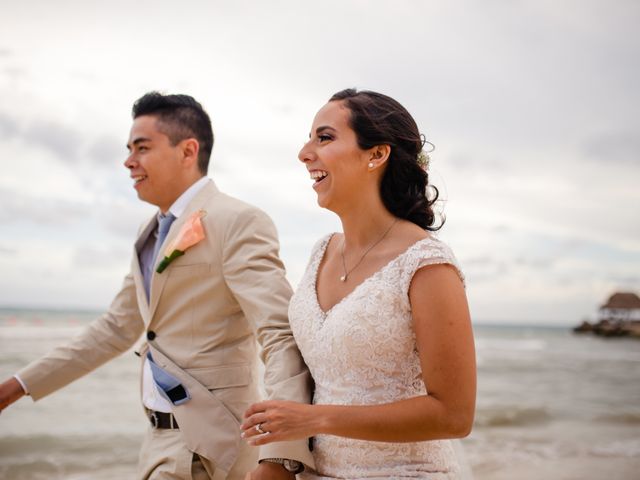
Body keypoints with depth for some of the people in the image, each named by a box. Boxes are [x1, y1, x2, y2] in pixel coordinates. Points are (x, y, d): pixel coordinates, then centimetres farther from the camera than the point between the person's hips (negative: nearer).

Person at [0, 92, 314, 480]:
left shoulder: (238, 223, -15)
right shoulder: (151, 235, 12)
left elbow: (283, 335, -25)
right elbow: (116, 328, 20)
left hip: (206, 446, -8)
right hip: (162, 437, 8)